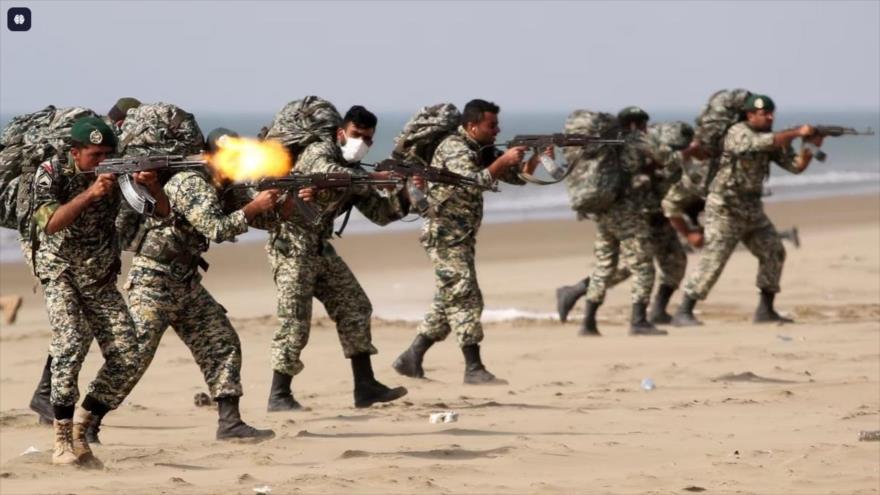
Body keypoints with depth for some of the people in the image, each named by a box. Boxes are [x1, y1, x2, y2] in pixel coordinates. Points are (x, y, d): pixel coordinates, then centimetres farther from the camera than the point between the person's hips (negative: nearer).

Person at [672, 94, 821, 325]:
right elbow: (765, 142, -33)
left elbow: (797, 165, 3)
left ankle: (766, 310, 11)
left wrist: (810, 145, -14)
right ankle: (683, 313, -8)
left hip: (752, 209, 8)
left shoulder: (773, 138, 8)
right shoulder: (739, 133, -15)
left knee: (773, 254, 3)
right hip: (725, 209, -8)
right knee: (713, 260, -12)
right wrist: (797, 132, -29)